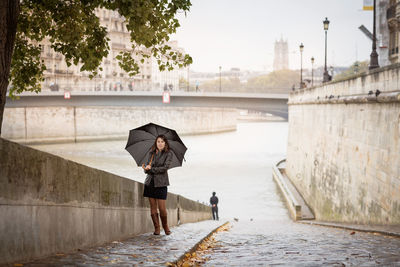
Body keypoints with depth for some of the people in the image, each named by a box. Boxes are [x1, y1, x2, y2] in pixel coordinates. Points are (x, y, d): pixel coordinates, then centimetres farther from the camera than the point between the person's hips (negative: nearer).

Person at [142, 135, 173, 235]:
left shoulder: (168, 154, 1)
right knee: (153, 207, 2)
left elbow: (165, 167, -10)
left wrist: (151, 169, -12)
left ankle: (166, 227, 11)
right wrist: (146, 168, -14)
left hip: (161, 183, -4)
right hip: (150, 182, 4)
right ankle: (156, 228, 8)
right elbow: (147, 168, 10)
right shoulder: (151, 153, 13)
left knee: (162, 208, -7)